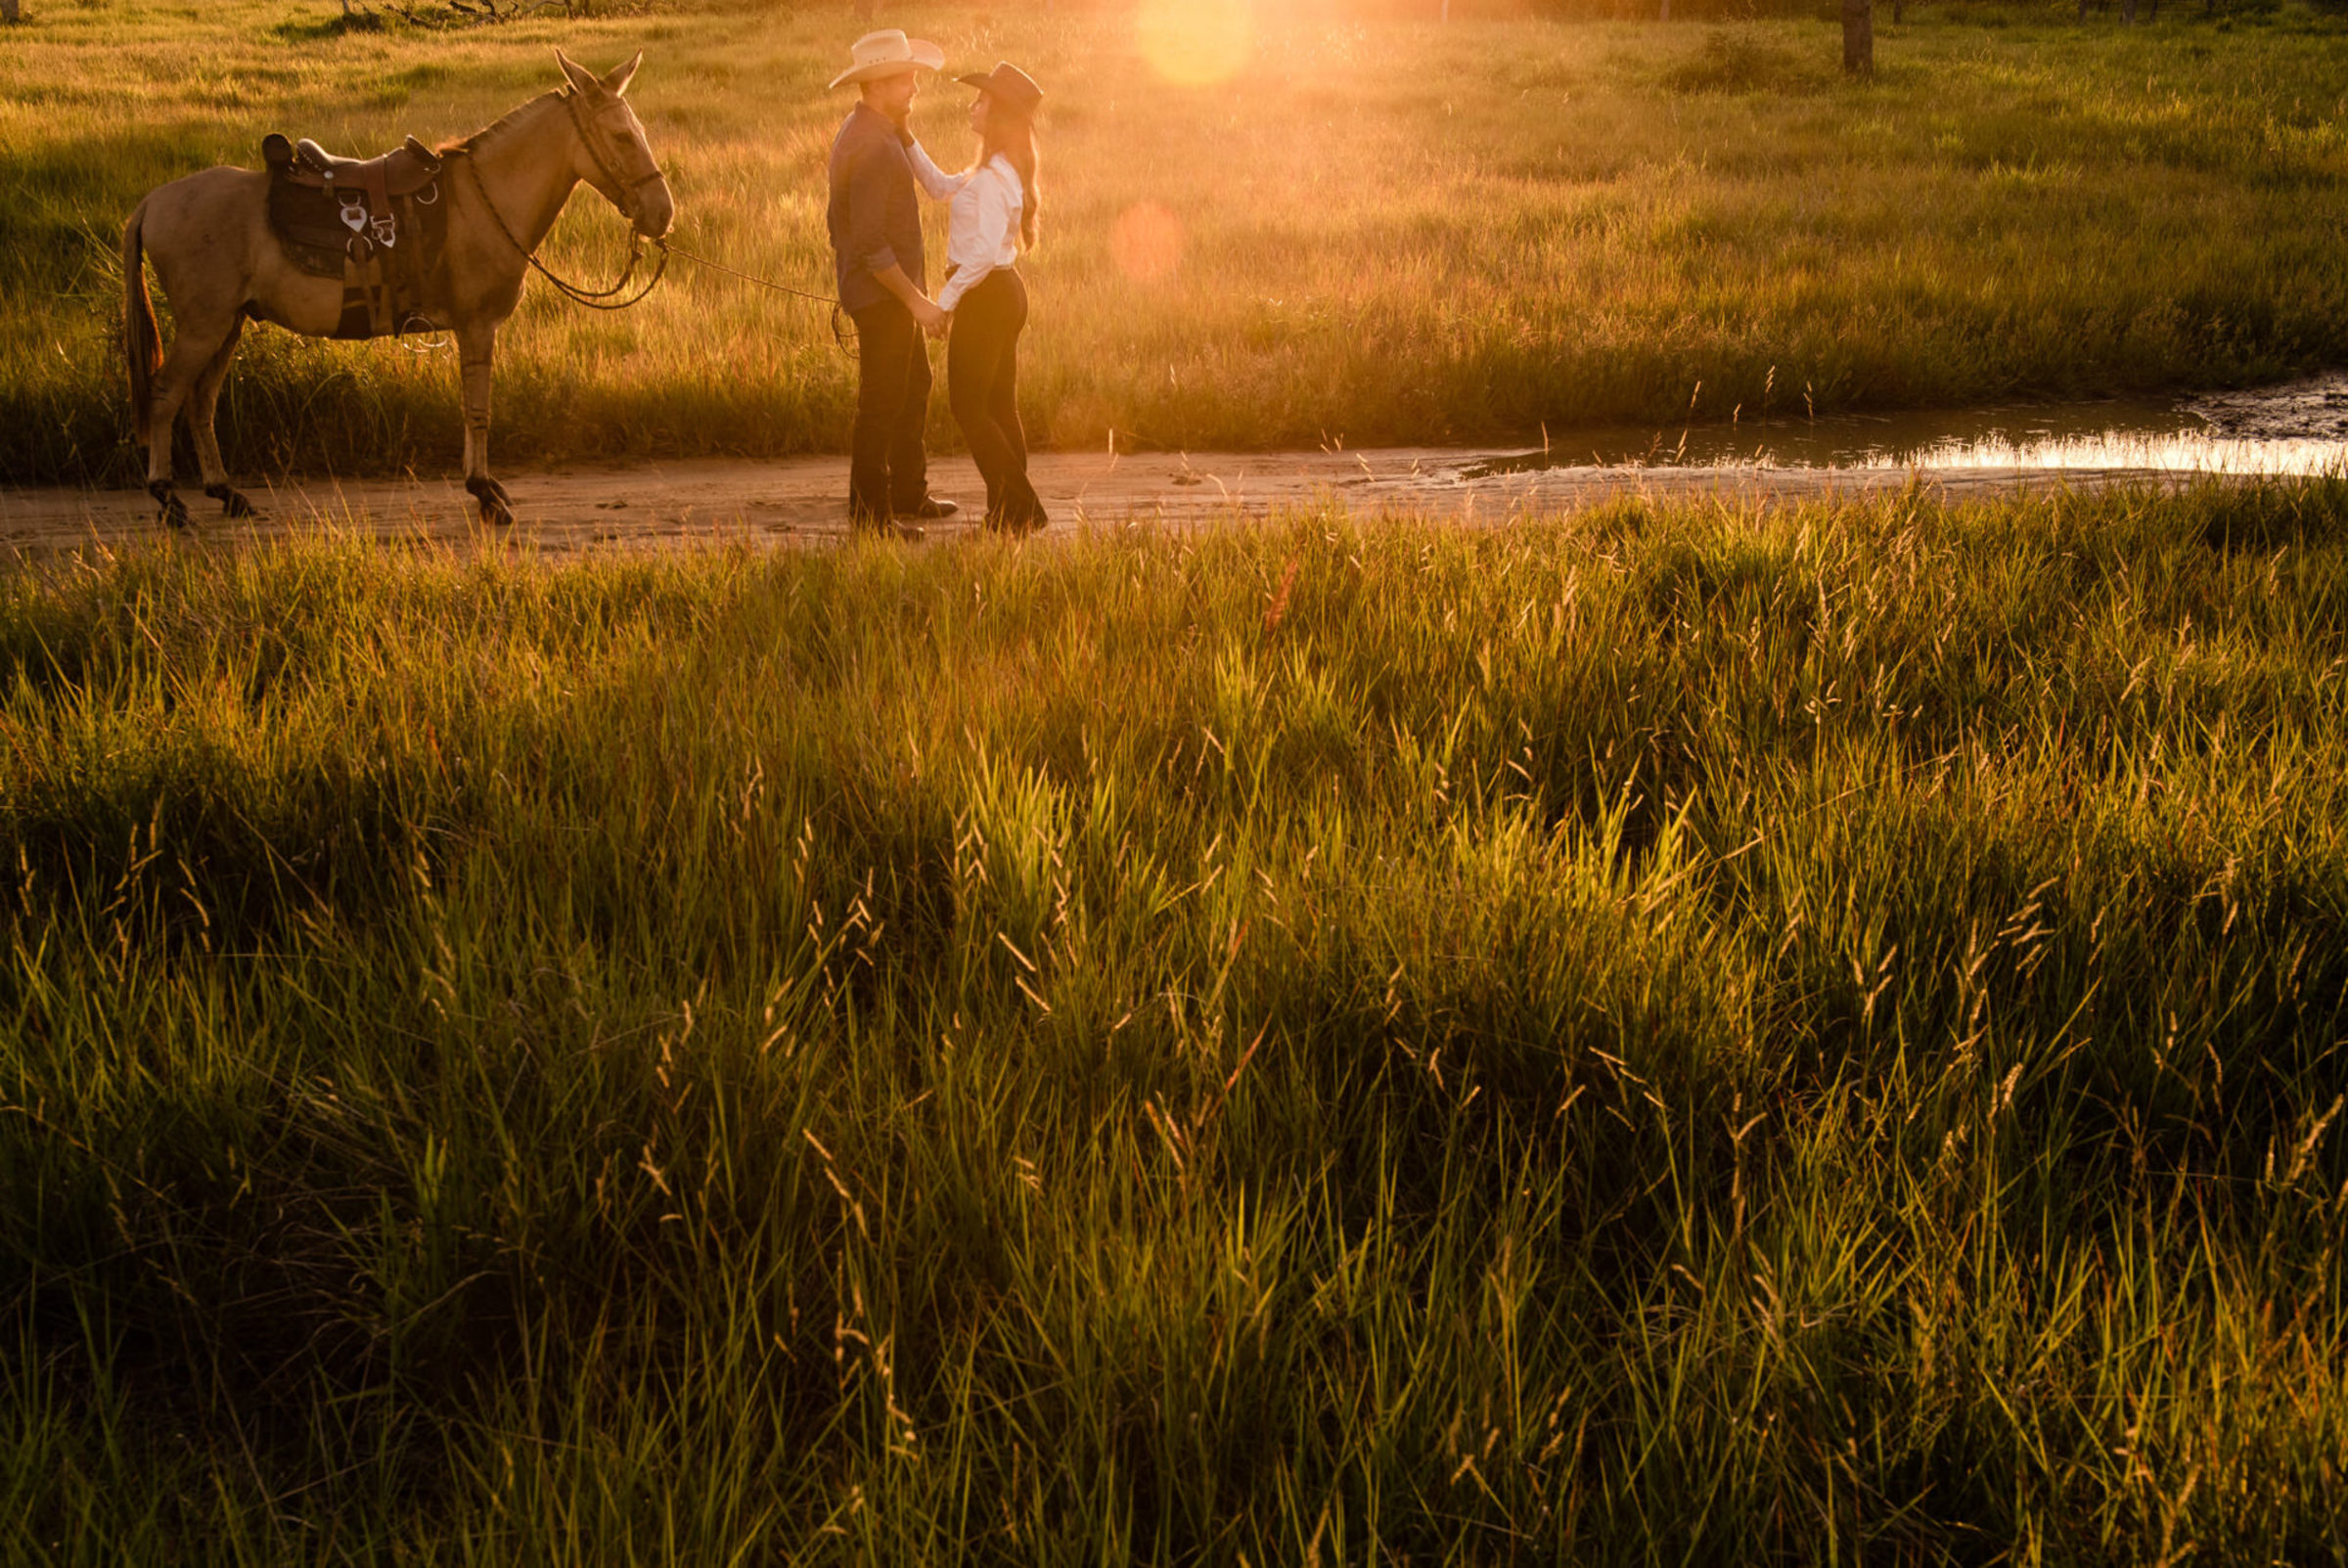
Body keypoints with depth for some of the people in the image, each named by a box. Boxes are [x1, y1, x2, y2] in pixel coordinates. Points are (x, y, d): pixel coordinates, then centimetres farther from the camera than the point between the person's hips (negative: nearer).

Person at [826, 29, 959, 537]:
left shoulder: (862, 130, 10)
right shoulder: (870, 147, -23)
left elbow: (839, 219, 18)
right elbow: (870, 242, -26)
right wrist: (915, 300, -22)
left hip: (895, 291, 11)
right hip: (881, 293, -11)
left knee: (914, 388, 20)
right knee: (881, 404, -2)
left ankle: (909, 497, 31)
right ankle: (869, 514, 8)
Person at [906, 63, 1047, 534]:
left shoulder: (992, 178, -22)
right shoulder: (1004, 170, 10)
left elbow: (984, 252, -30)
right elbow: (940, 186, 20)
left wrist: (944, 302, -26)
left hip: (984, 298, -10)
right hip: (1007, 292, 10)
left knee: (969, 408, -1)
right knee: (999, 407, 14)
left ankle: (1021, 507, -1)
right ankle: (1015, 510, 19)